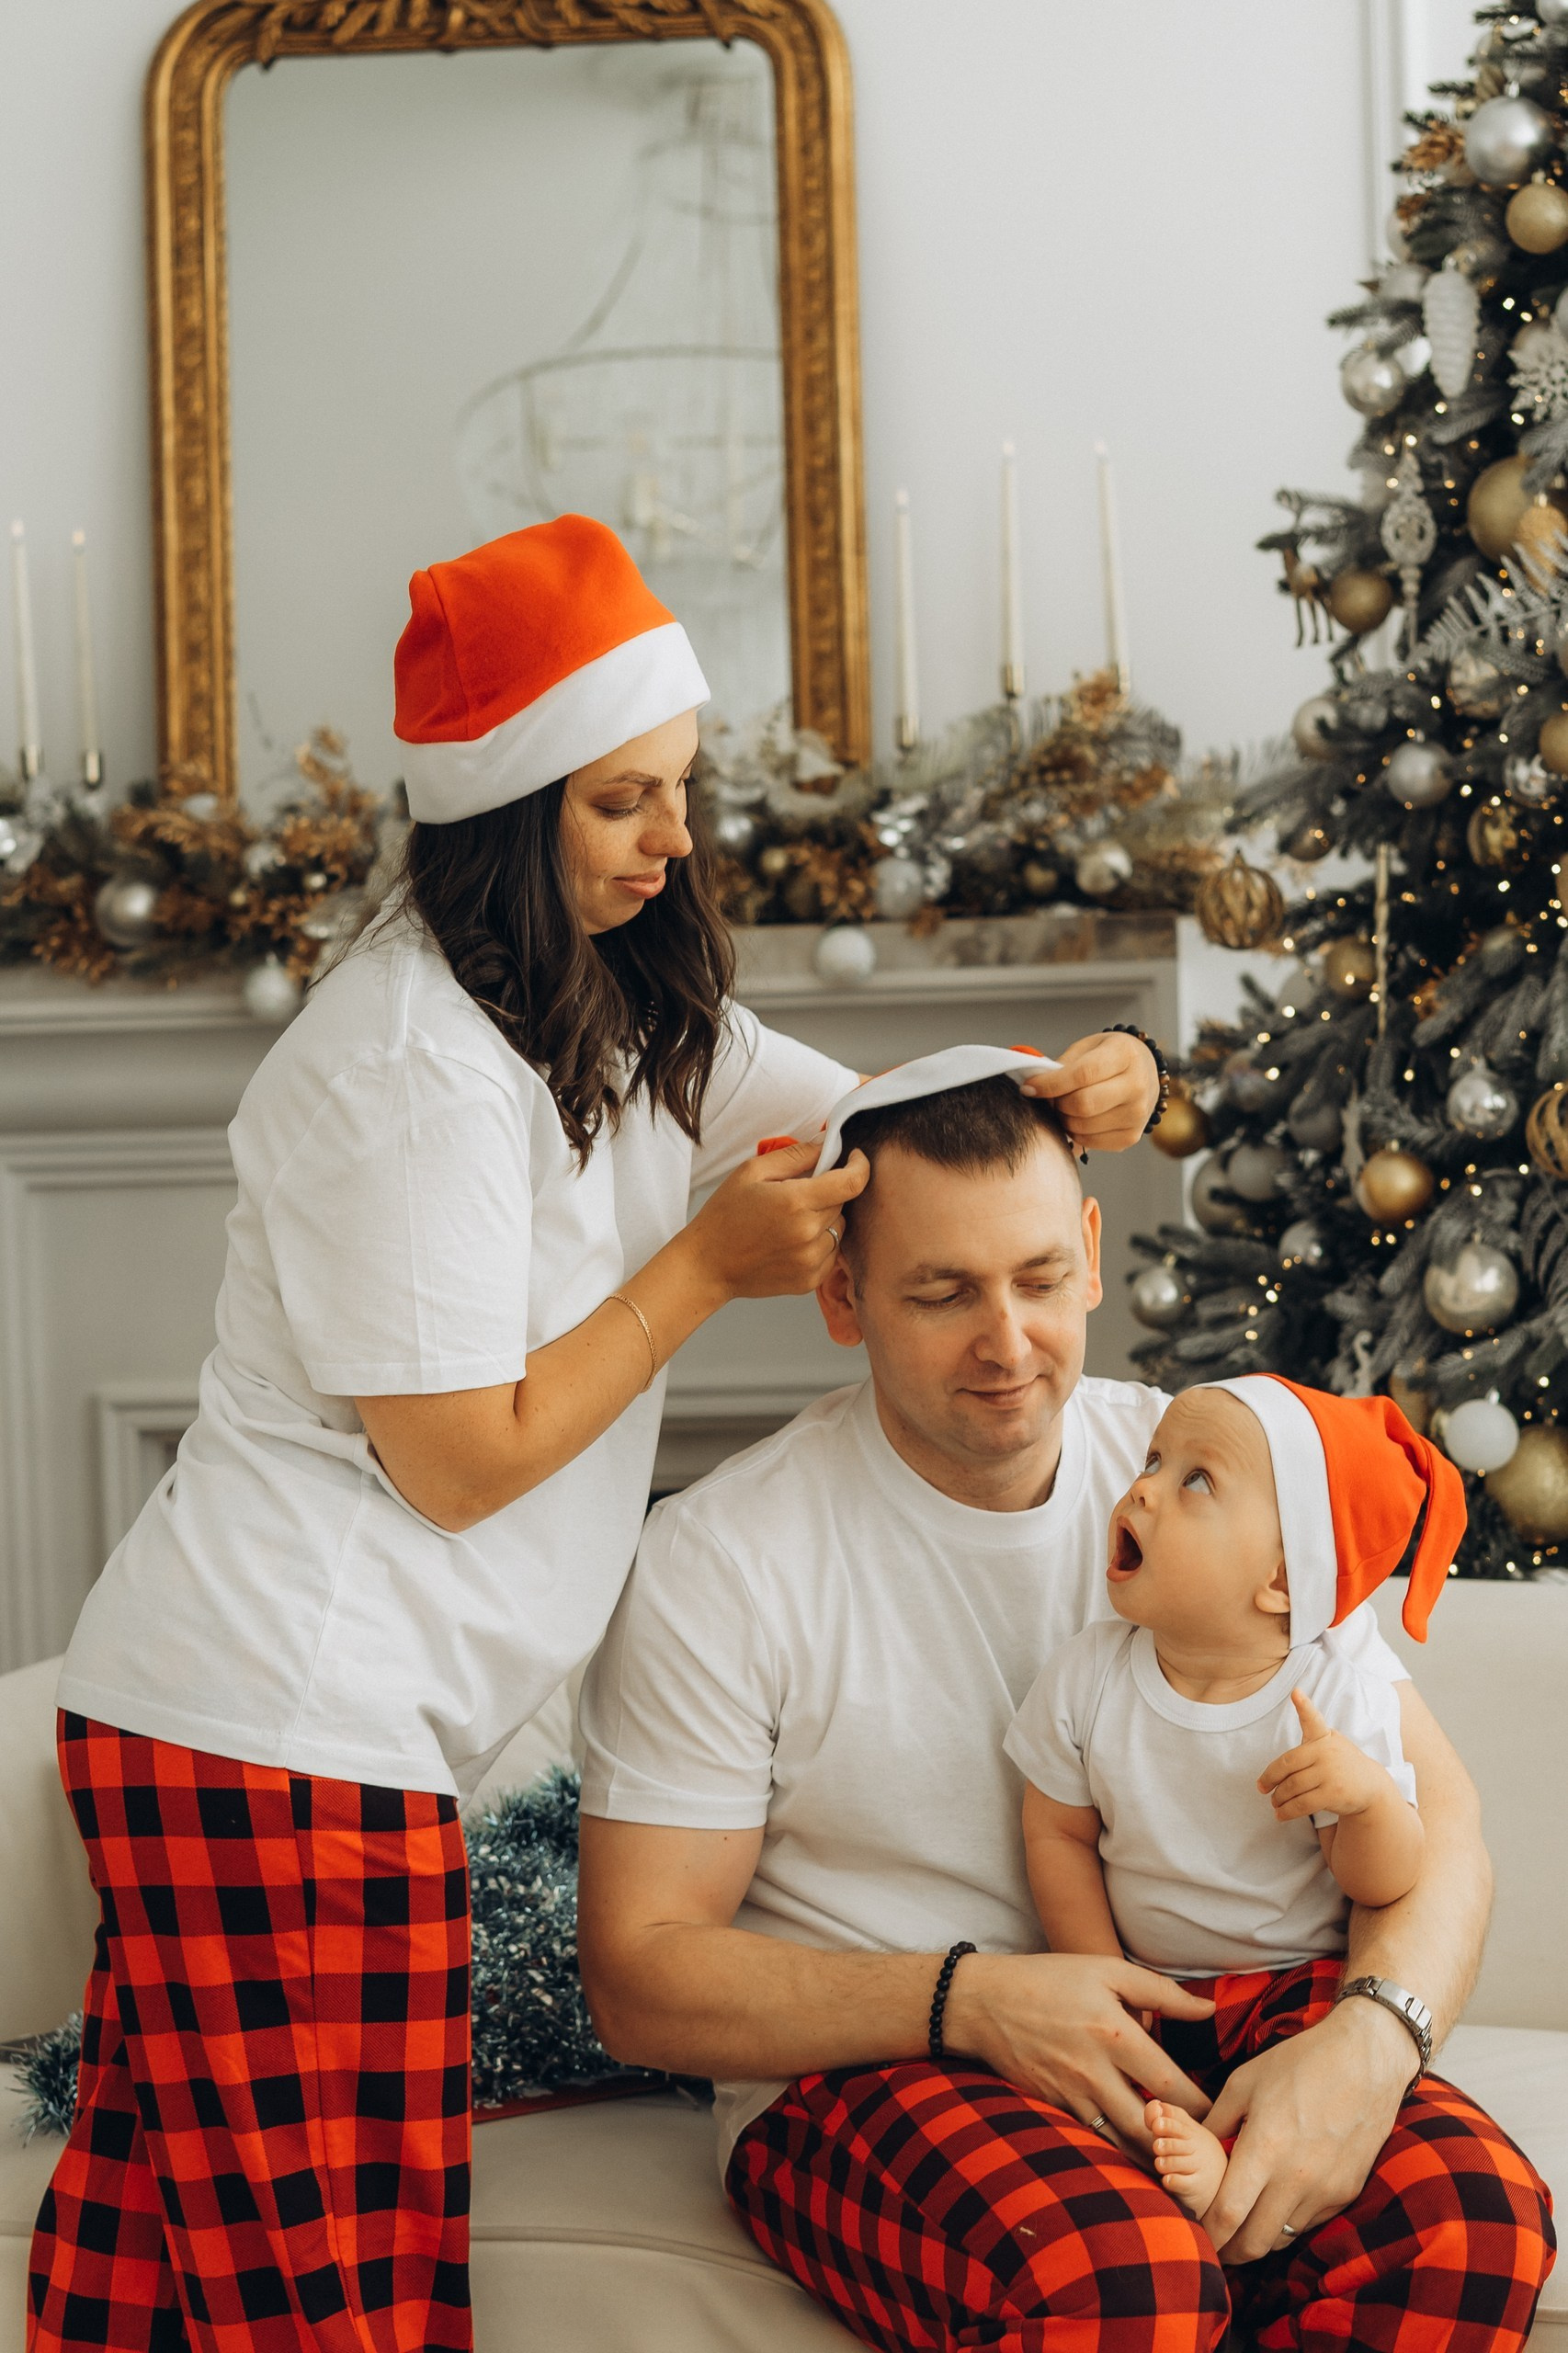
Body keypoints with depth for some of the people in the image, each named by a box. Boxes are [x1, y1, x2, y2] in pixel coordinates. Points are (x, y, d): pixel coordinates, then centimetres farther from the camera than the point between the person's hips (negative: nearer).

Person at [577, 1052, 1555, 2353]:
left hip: (1179, 2032, 4)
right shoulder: (725, 1559, -9)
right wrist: (967, 2000, -21)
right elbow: (639, 1977, -7)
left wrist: (1370, 2039, -23)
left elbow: (1431, 1807, -1)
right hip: (861, 2072, -3)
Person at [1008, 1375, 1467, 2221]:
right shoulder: (1085, 1677, -9)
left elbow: (1384, 1885, -12)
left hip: (1296, 1986, -3)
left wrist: (1370, 1796, -33)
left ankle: (1238, 2166, -31)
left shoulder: (1339, 1704, -16)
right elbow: (1060, 1836, 1)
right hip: (1146, 1986, 3)